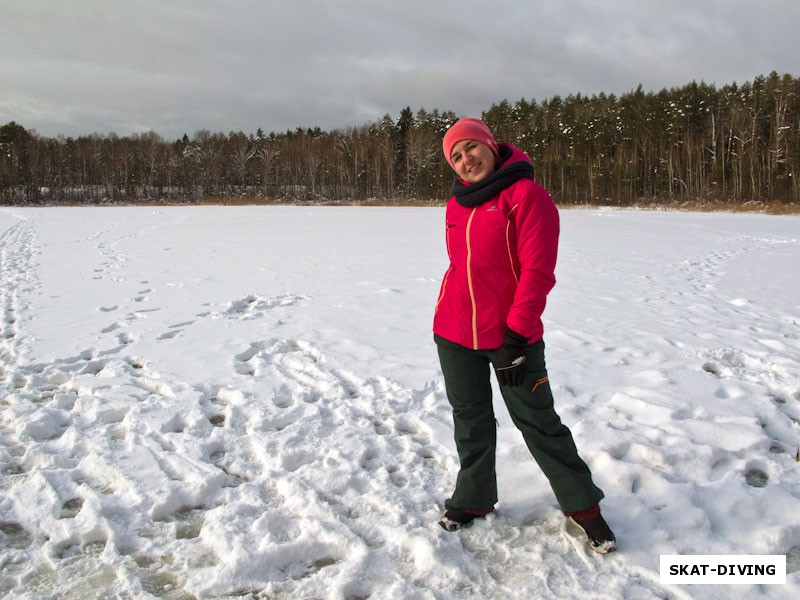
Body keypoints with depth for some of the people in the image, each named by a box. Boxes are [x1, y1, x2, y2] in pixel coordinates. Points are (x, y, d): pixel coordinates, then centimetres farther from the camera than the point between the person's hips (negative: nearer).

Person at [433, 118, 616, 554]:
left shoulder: (526, 194, -12)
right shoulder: (458, 204, 8)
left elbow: (537, 271, -17)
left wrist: (515, 336, -19)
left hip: (511, 335, -5)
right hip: (454, 335, 6)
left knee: (538, 421, 4)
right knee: (470, 420, 16)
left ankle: (583, 506, 22)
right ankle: (473, 499, 34)